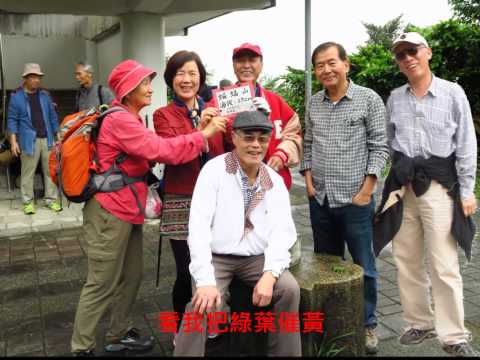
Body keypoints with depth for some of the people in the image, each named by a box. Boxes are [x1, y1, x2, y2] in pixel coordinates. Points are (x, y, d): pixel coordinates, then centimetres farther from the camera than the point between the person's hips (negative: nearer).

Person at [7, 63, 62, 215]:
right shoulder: (16, 97, -1)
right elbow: (12, 120, -1)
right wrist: (13, 141, -8)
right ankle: (28, 201, 14)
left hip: (47, 139, 3)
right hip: (29, 141, -3)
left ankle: (51, 199, 14)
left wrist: (58, 136, 9)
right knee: (28, 172, 4)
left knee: (50, 171, 5)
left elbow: (53, 117, 13)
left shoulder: (44, 95, 10)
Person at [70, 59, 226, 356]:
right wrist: (204, 134, -19)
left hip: (128, 210, 9)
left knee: (131, 277, 14)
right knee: (103, 285, 0)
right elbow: (162, 150, -26)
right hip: (110, 213, -9)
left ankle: (119, 335, 30)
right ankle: (82, 348, 15)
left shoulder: (131, 120, 16)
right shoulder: (120, 121, -18)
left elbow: (149, 153, 9)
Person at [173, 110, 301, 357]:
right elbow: (198, 226, -17)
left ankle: (286, 354, 3)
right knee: (204, 302, -26)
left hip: (257, 258, 3)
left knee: (289, 289, -18)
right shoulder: (214, 169, -9)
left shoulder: (275, 181, 4)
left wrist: (270, 273, -22)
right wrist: (205, 280, -26)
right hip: (216, 256, -3)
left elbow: (282, 231, -4)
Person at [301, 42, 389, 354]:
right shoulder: (314, 104, 8)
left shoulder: (369, 99, -5)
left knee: (363, 267, 7)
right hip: (320, 201, 4)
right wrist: (309, 182, 3)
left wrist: (366, 191, -12)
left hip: (355, 200, -4)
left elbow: (379, 147, -7)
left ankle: (368, 325, 25)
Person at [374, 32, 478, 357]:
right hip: (403, 186, 4)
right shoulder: (394, 98, 8)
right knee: (406, 262, 10)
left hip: (439, 185, -4)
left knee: (444, 266, -3)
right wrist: (398, 180, 12)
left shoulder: (453, 93, -2)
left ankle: (454, 336, 11)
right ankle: (420, 322, 27)